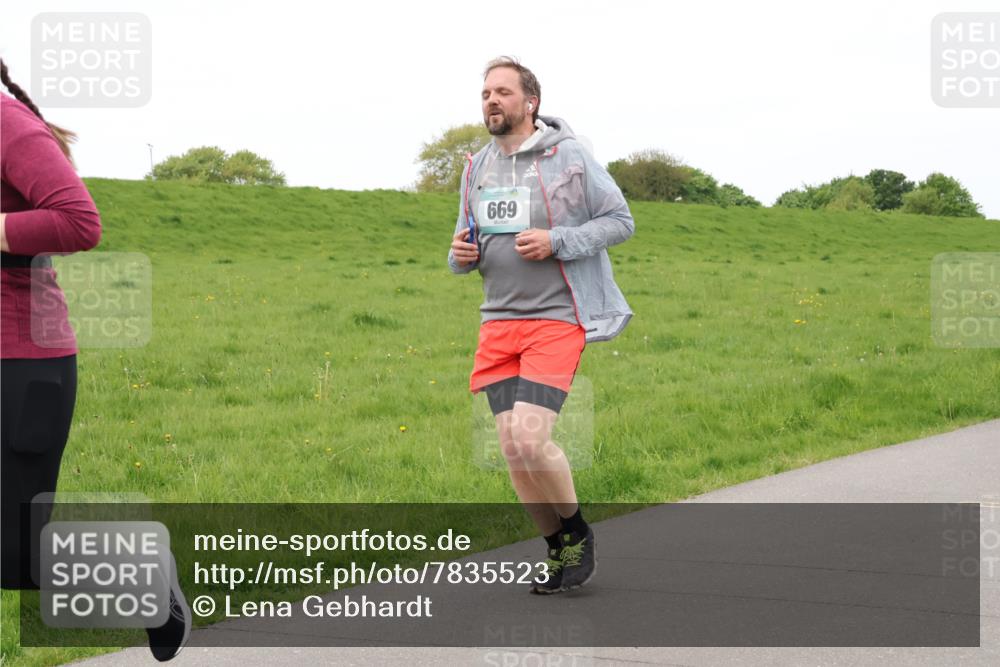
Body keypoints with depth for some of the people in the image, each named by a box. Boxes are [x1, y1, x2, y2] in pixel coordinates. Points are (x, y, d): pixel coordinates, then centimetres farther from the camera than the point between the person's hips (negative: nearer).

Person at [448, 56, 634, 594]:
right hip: (499, 322, 6)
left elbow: (620, 220, -3)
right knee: (512, 448, 2)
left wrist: (556, 242, -16)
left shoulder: (569, 155, -5)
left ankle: (577, 533, 9)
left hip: (556, 319, -6)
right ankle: (558, 550, 20)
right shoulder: (477, 168, 12)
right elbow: (468, 243, 22)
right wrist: (460, 255, -2)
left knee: (531, 439, -17)